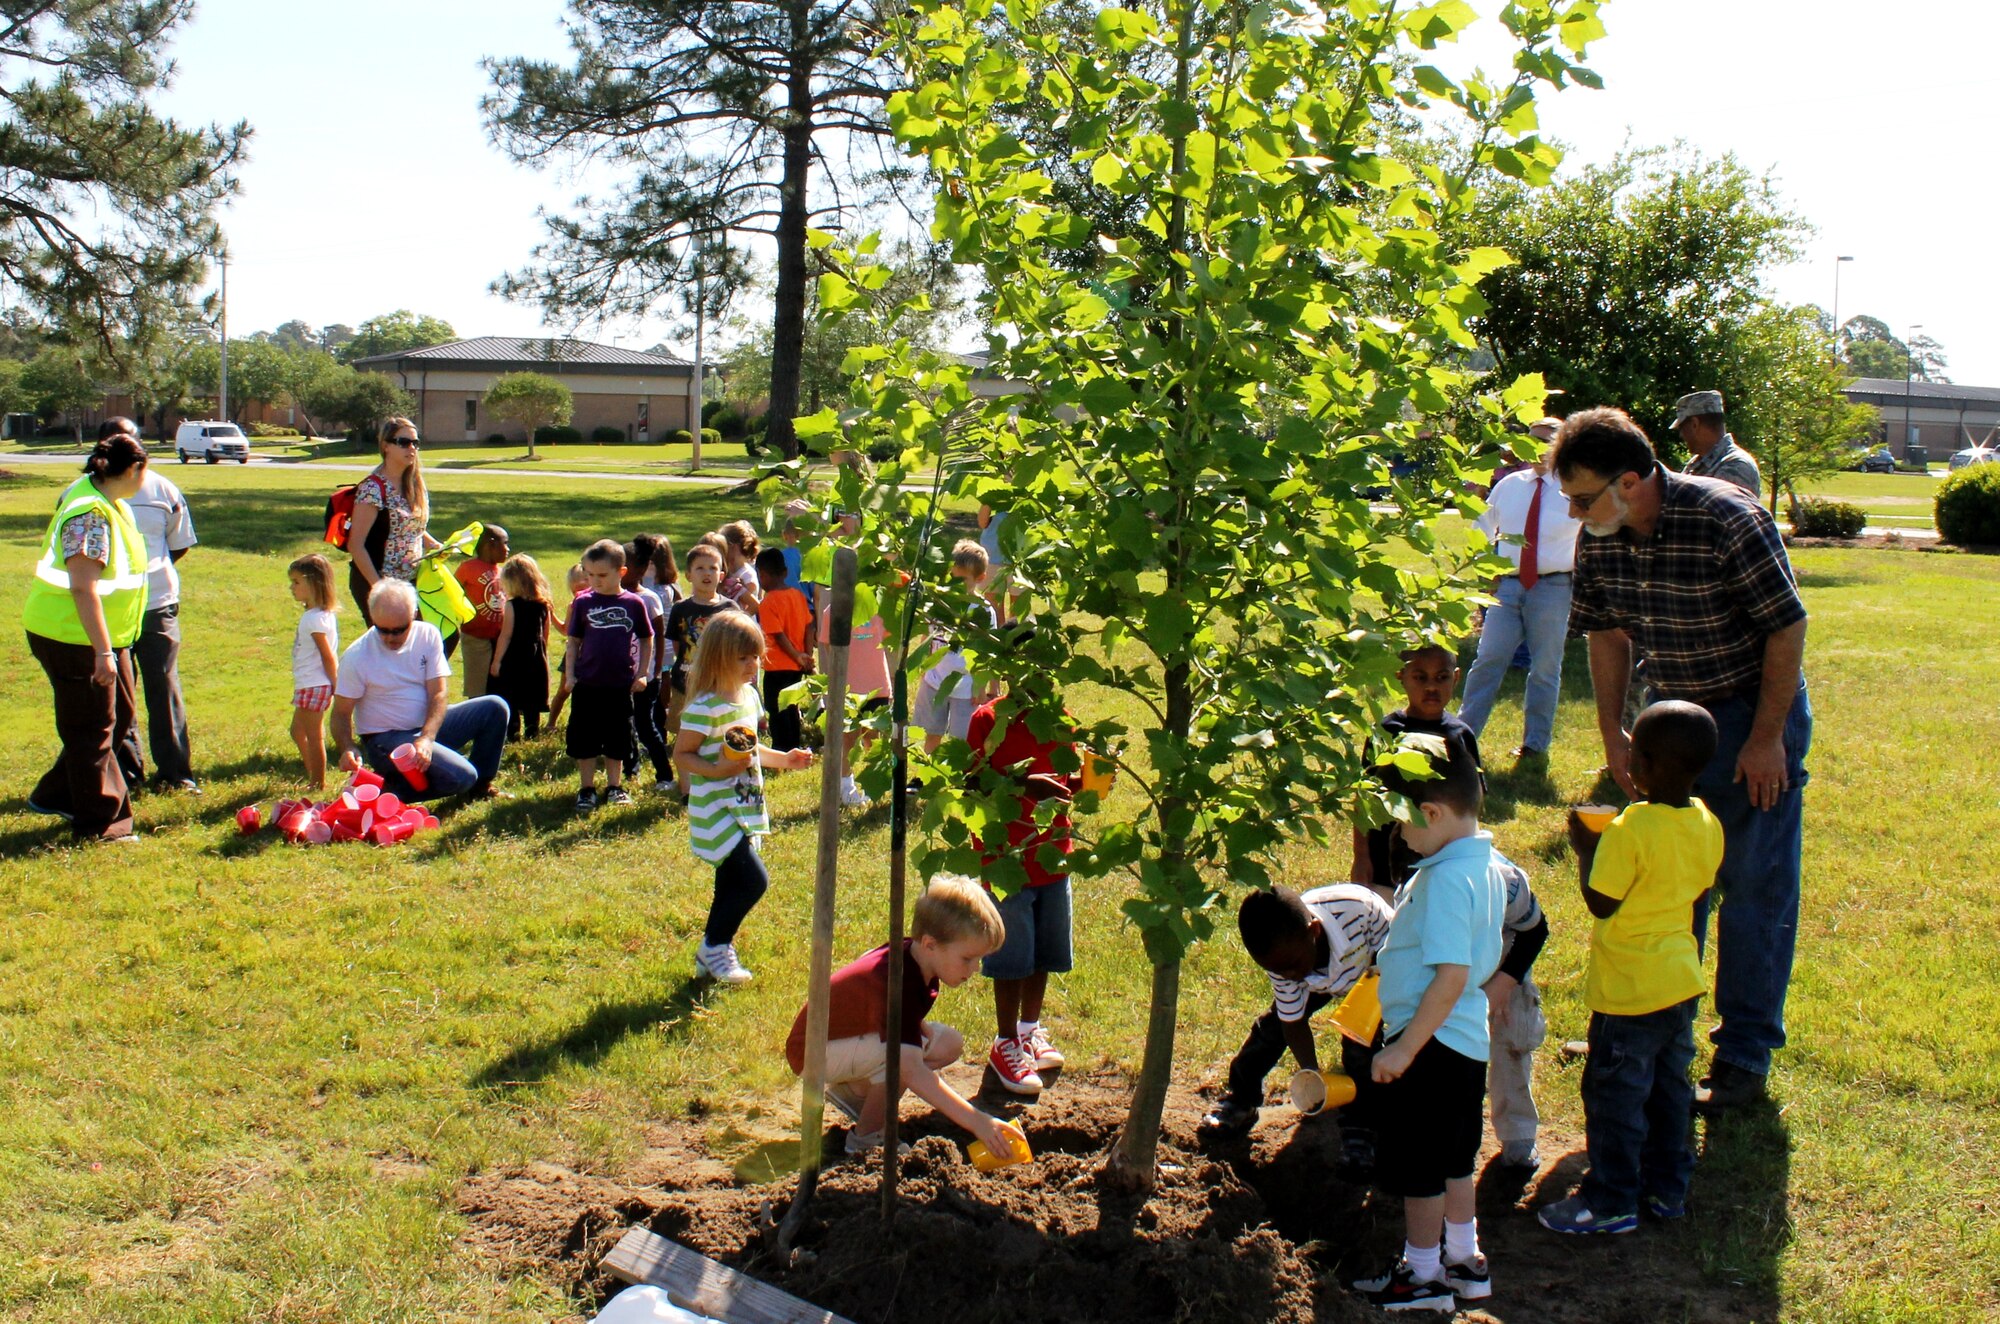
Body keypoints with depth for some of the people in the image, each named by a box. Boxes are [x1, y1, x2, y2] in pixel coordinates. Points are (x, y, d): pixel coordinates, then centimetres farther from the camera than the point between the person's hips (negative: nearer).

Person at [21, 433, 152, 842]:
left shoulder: (108, 503, 8)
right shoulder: (90, 514, -24)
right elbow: (83, 587, -28)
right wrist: (103, 651, -28)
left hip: (104, 635, 10)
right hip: (72, 636, -10)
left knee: (118, 716, 17)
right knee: (92, 729, 0)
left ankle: (57, 795, 30)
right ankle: (99, 823, 12)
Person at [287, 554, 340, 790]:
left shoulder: (315, 618, -19)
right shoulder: (314, 614, 11)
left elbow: (329, 657, -19)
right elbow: (327, 656, 15)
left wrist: (336, 689, -16)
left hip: (314, 687, -11)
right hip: (307, 686, 11)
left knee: (314, 737, -1)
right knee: (298, 732, 21)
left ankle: (318, 784, 8)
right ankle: (313, 778, 31)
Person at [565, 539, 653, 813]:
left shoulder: (634, 603, -2)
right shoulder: (583, 603, -1)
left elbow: (646, 640, 7)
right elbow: (574, 641, 6)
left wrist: (642, 674, 1)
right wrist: (569, 675, -1)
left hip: (621, 685, -1)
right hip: (587, 685, 1)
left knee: (617, 740, 11)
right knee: (584, 740, 6)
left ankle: (614, 786, 24)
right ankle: (586, 788, 18)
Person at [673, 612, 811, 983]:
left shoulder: (749, 696, 9)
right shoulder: (705, 707, -18)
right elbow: (681, 755, -16)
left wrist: (783, 759, 10)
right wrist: (716, 770, -29)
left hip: (744, 809, 9)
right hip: (716, 811, -9)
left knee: (732, 886, 15)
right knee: (753, 879, -14)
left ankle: (712, 954, 29)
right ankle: (715, 946, 5)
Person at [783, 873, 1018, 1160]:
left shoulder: (909, 952, -9)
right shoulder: (902, 986, -36)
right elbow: (912, 1073, -45)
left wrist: (918, 1026, -6)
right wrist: (977, 1121, -50)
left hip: (854, 1031, 9)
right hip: (814, 1051, -9)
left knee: (949, 1045, 1)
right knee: (903, 1051, -34)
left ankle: (853, 1092, 9)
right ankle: (865, 1139, -13)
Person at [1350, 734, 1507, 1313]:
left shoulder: (1446, 879, -26)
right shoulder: (1488, 866, 4)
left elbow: (1451, 975, -29)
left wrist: (1404, 1048, -25)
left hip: (1432, 1043, -10)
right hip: (1467, 1038, 10)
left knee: (1417, 1168, 7)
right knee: (1451, 1160, 23)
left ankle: (1423, 1276, 22)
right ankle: (1464, 1261, 36)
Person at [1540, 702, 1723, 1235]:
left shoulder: (1630, 829, -25)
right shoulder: (1707, 824, -2)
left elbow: (1600, 902, -18)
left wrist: (1585, 850, -5)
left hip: (1630, 987, -7)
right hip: (1682, 977, 7)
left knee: (1615, 1093, 4)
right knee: (1669, 1086, 20)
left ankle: (1611, 1202, 13)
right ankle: (1667, 1187, 30)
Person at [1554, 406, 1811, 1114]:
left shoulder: (1727, 519, -27)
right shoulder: (1599, 539, -9)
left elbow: (1787, 628, -19)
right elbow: (1607, 632, 6)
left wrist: (1766, 737, -16)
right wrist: (1613, 733, 5)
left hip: (1756, 714, -6)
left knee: (1753, 887, -1)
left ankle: (1745, 1053, 9)